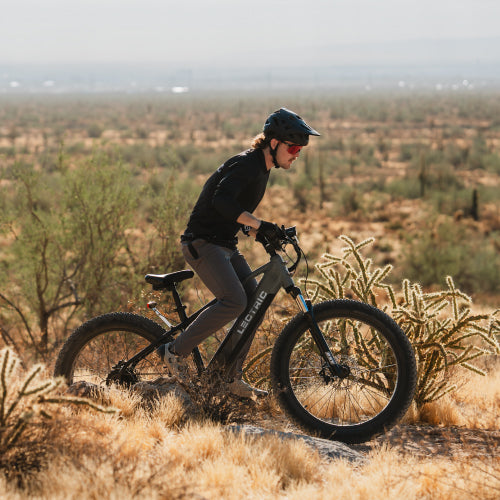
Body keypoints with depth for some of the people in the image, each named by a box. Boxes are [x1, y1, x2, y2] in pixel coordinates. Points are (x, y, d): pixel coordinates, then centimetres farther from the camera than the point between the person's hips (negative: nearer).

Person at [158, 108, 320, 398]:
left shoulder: (262, 169, 14)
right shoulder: (247, 164, -16)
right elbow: (222, 200, -33)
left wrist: (264, 234, 12)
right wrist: (260, 225, -36)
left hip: (225, 245, 10)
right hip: (203, 243, -10)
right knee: (235, 302, -24)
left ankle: (232, 377, 7)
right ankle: (176, 352, -12)